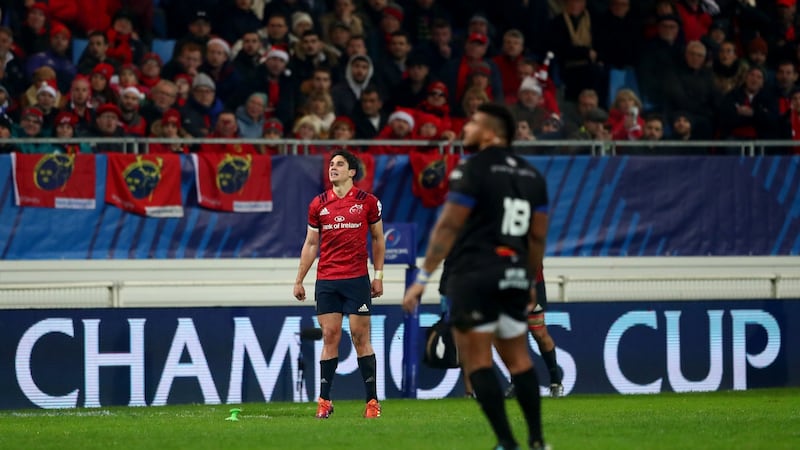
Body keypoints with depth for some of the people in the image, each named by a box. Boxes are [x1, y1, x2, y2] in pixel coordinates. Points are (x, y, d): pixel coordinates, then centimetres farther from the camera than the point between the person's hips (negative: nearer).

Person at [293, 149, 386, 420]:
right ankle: (324, 402, 3)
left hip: (357, 278, -2)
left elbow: (378, 238, 9)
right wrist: (299, 280, 9)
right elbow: (311, 244, 12)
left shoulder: (368, 202, 1)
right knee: (329, 337, 0)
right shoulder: (318, 204, 7)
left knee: (360, 337, -3)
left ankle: (372, 400, 3)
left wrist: (378, 275, 2)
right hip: (326, 280, 2)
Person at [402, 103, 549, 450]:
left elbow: (448, 227, -10)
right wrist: (532, 283, 26)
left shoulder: (473, 170, -7)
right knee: (518, 357, 16)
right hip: (515, 276, 6)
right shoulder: (532, 175, 12)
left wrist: (423, 278, -9)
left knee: (477, 360, -3)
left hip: (475, 274, -6)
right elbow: (539, 235, 15)